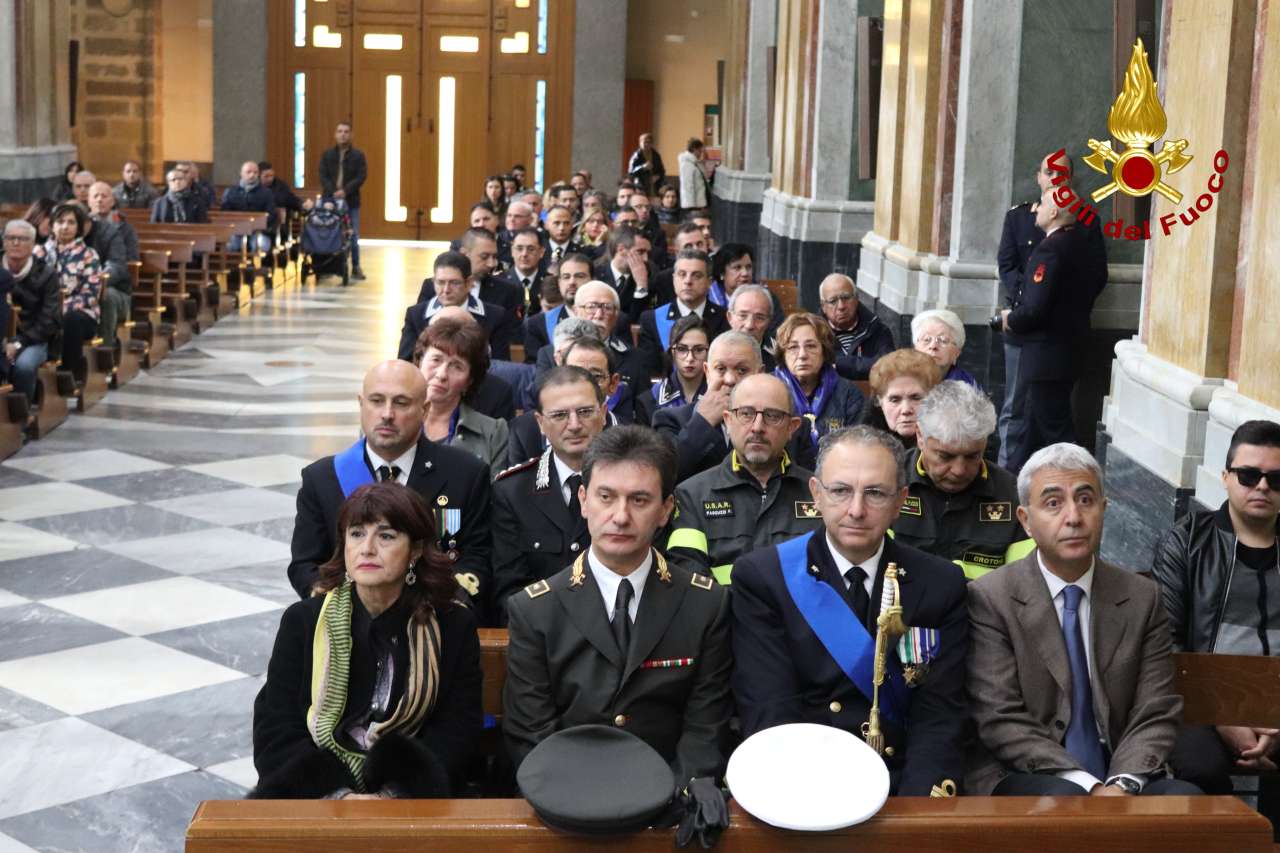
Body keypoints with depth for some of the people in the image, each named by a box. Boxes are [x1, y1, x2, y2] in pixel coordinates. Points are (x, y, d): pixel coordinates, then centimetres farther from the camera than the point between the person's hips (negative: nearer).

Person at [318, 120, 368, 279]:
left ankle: (355, 268, 5)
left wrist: (345, 191, -18)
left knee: (353, 235, -1)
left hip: (351, 201, -1)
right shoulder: (327, 155, 7)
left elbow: (361, 177, -6)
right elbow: (323, 177, 0)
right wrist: (333, 192, -16)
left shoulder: (358, 155, 2)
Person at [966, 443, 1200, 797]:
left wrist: (1122, 784, -16)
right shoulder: (989, 598, -3)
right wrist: (1087, 786, -20)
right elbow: (1002, 720, -10)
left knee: (1185, 796, -26)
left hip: (1121, 777, 4)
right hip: (1023, 777, -3)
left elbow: (1156, 714, 3)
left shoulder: (1142, 598, 8)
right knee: (1061, 797, -35)